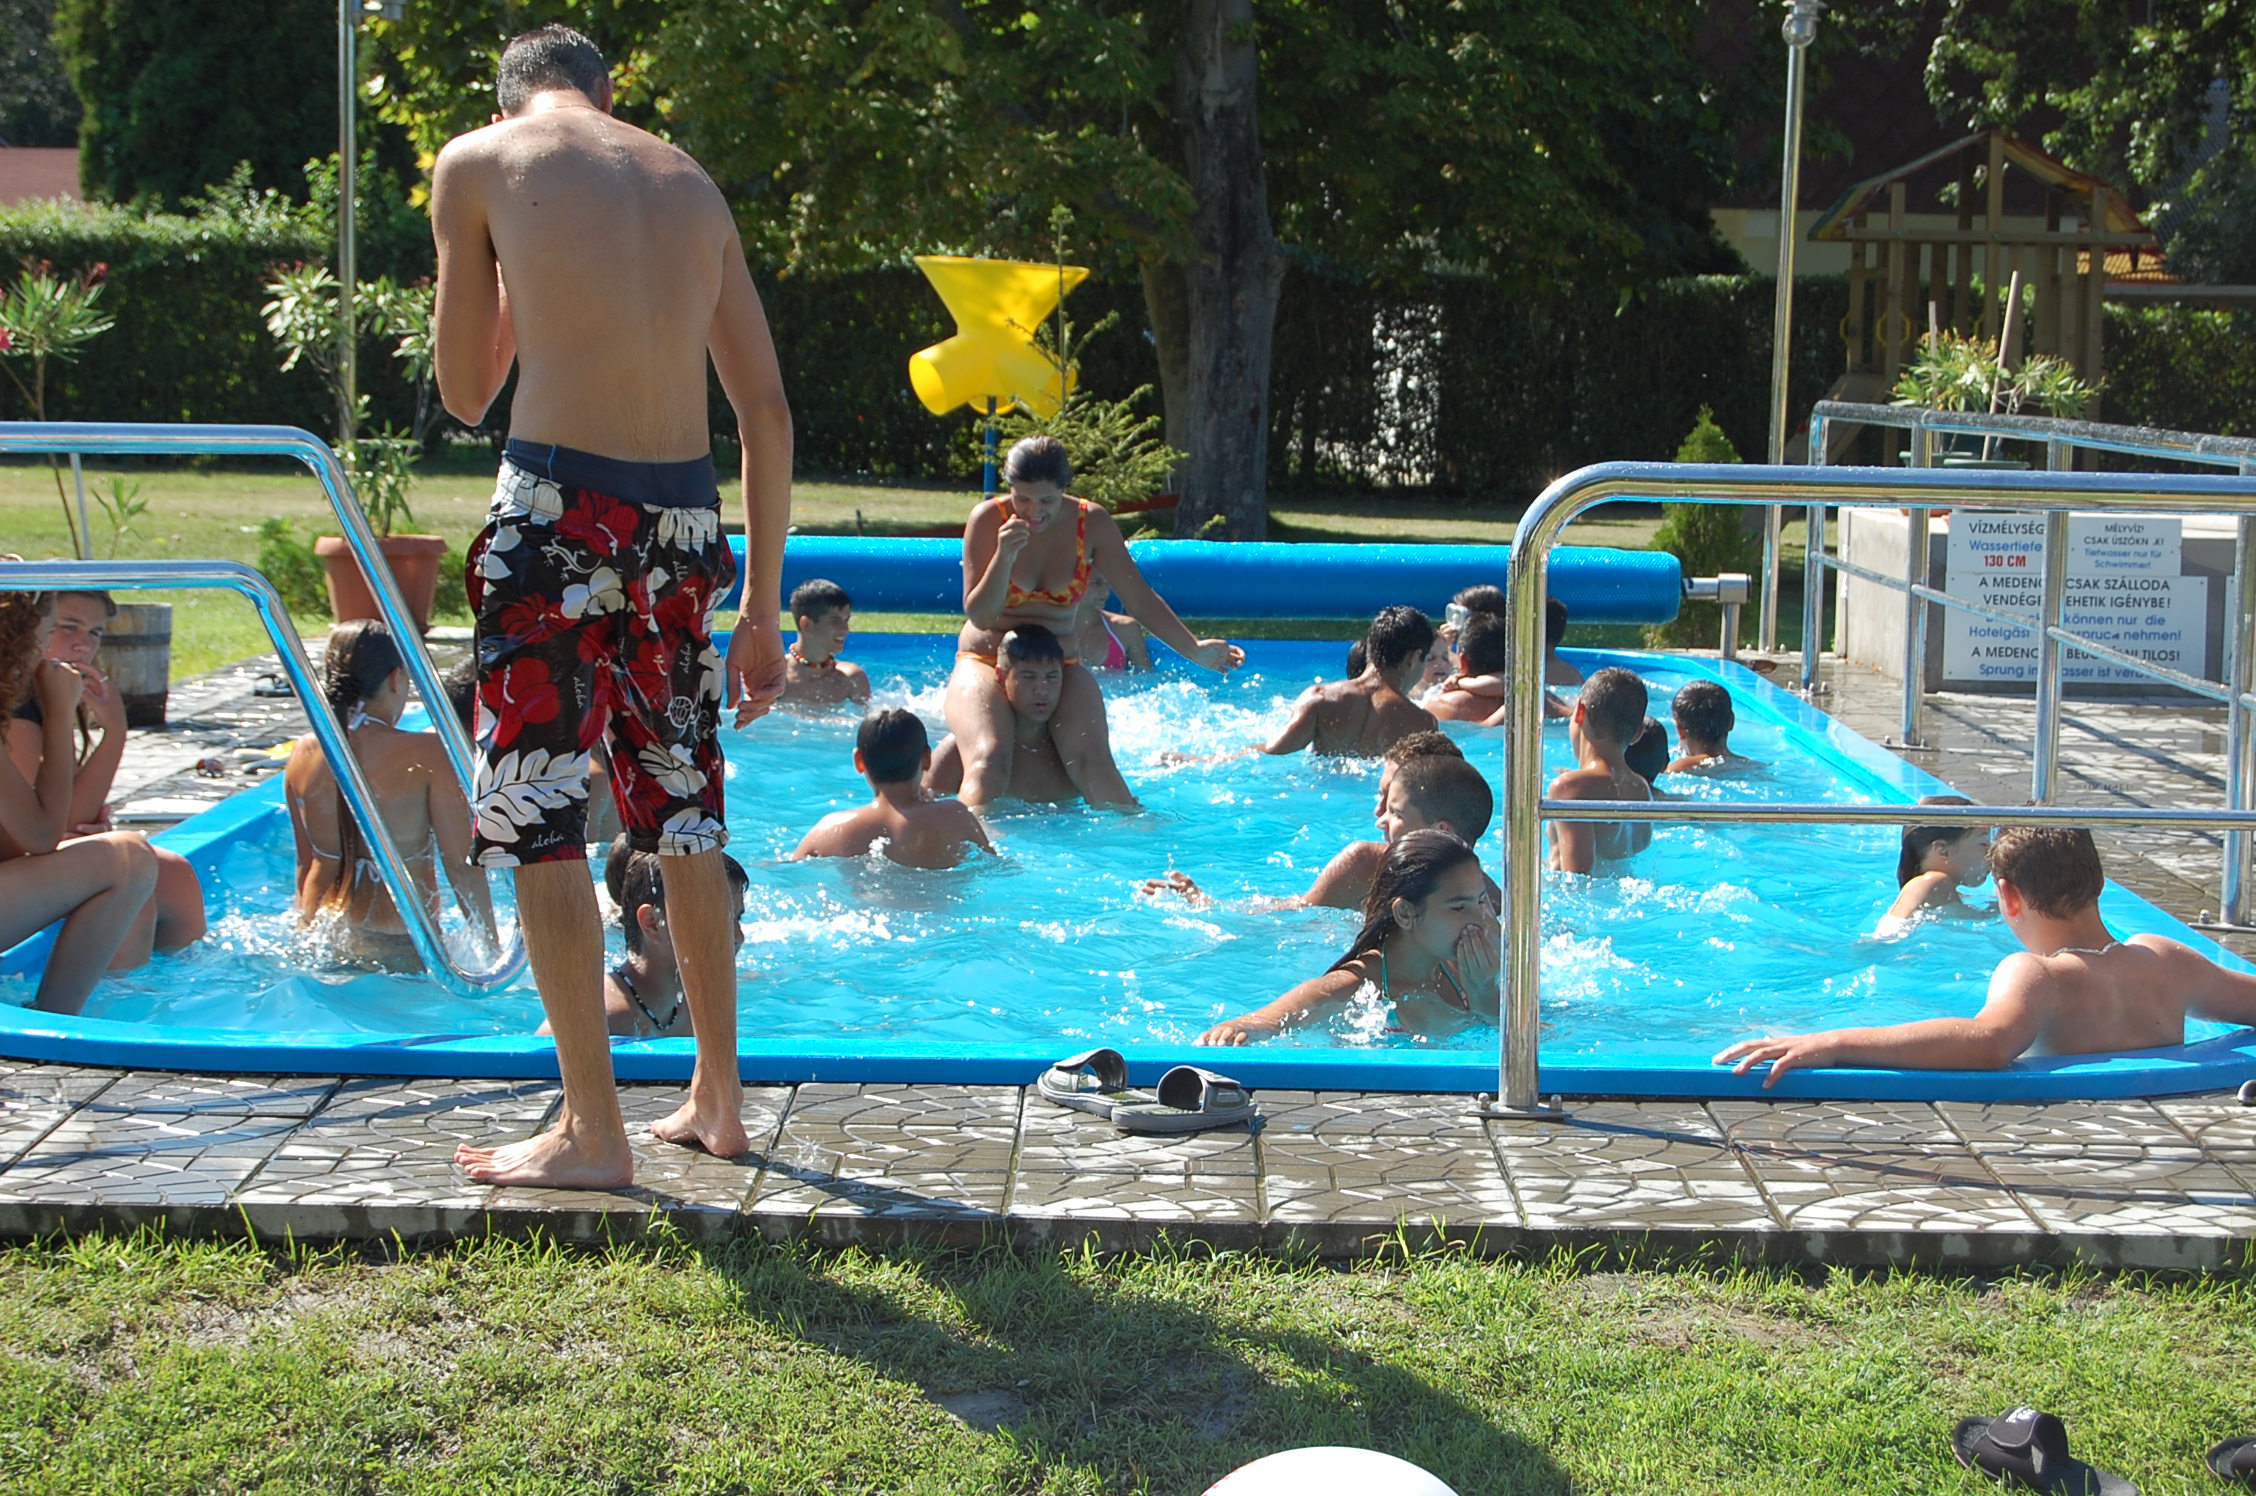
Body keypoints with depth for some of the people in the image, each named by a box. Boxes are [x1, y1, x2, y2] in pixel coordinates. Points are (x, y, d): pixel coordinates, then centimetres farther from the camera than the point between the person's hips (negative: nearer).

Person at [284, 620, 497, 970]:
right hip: (400, 944, -6)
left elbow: (307, 864, 16)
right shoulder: (427, 754, -9)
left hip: (318, 939, 6)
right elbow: (461, 865, -7)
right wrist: (490, 946, 2)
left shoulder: (302, 754, 5)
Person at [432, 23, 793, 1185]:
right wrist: (761, 607, 18)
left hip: (562, 508, -5)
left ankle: (592, 1133, 5)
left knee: (540, 822, 3)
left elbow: (464, 392, 10)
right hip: (684, 515, 5)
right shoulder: (690, 183, 17)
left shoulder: (477, 162, 5)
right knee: (684, 812, 17)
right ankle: (717, 1101, 26)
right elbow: (767, 411, 14)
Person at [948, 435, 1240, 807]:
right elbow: (979, 616, -9)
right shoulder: (988, 519, -8)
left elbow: (1140, 599, 3)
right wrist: (1004, 556, -24)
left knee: (1093, 761, -24)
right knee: (989, 760, -30)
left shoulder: (1092, 522, -2)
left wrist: (1194, 648, -3)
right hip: (985, 662, -2)